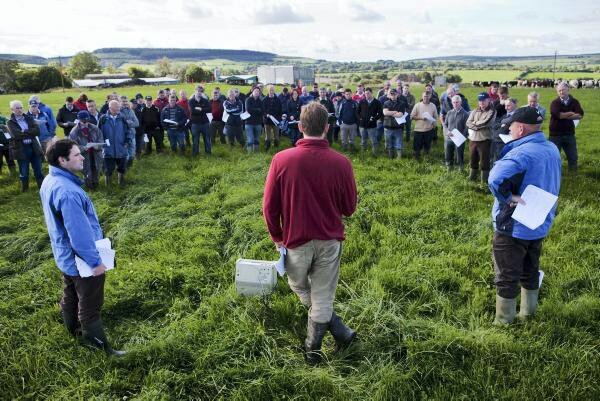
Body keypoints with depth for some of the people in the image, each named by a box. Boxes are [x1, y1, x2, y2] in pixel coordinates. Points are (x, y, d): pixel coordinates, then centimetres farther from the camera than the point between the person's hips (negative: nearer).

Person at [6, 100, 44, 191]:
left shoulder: (29, 118, 9)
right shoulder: (10, 122, 0)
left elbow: (37, 130, -6)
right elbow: (16, 135, -16)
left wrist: (24, 132, -14)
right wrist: (31, 134, -10)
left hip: (34, 148, 2)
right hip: (21, 150, -2)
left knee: (38, 171, 8)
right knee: (24, 173, 7)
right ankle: (25, 191, 22)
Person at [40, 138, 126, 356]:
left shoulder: (49, 182, -1)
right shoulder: (67, 192, -34)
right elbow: (80, 234, -31)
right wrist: (96, 261, -20)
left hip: (65, 256, 9)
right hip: (82, 260, -9)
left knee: (70, 296, 28)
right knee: (90, 305, 7)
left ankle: (73, 329, 49)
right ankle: (98, 345, 22)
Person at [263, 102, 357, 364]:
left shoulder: (281, 160, -13)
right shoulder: (341, 163, -12)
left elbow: (269, 207, -7)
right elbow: (349, 208, -2)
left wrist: (277, 237, 8)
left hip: (297, 241, 0)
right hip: (330, 241, 1)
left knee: (299, 288, 25)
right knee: (323, 298, 14)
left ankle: (340, 331, 27)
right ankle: (312, 351, 26)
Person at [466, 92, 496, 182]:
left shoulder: (492, 111, -2)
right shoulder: (474, 111, 12)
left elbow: (485, 122, -17)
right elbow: (468, 123, 0)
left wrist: (474, 123, -4)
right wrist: (479, 126, -13)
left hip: (484, 140, -5)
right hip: (472, 139, 5)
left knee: (484, 161, 1)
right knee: (473, 160, 15)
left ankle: (484, 180, 10)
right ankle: (472, 177, 29)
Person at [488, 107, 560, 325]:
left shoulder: (521, 153, -27)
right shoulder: (552, 149, 3)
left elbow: (495, 178, -44)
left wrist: (509, 197, -28)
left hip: (513, 227, -8)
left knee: (507, 277, 7)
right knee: (531, 270, 24)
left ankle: (503, 321, 21)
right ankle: (528, 312, 39)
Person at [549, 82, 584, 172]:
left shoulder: (574, 102, 4)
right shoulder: (554, 103, -4)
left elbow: (580, 115, -11)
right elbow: (558, 115, -22)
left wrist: (565, 116, -16)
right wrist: (572, 113, -9)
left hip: (569, 133, 3)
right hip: (555, 134, -3)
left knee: (573, 156, 8)